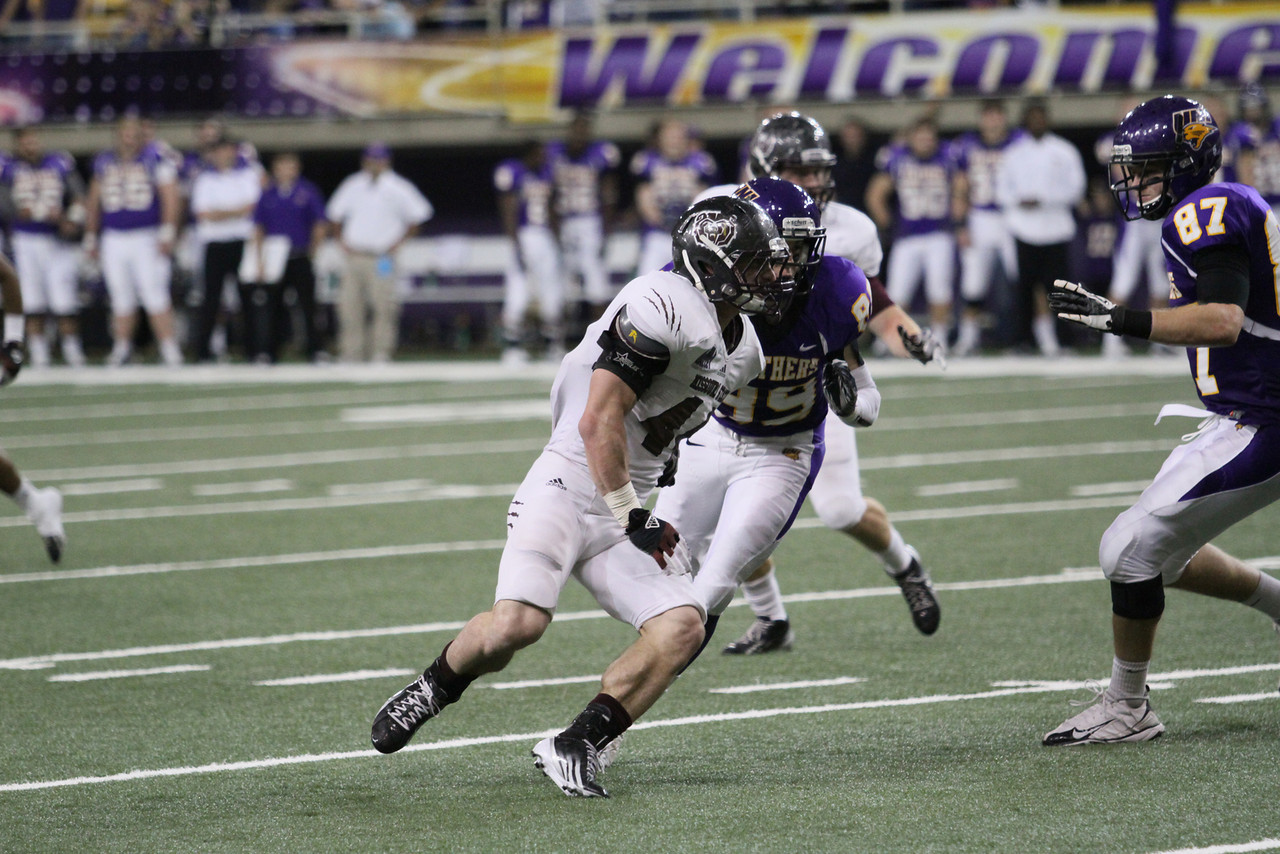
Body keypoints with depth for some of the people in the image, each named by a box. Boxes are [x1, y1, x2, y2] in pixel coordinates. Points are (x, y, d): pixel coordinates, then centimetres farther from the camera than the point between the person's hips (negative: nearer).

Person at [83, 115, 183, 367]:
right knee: (121, 299, 6)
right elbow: (94, 202, 20)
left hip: (147, 239, -4)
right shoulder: (104, 164, 12)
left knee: (155, 296, -10)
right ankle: (121, 349, 14)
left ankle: (170, 350, -8)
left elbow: (170, 198, -5)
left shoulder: (156, 160, -1)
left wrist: (167, 233, -12)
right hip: (114, 240, 4)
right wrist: (90, 238, 20)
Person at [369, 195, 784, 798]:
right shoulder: (663, 307, -17)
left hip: (625, 505, 8)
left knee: (682, 628, -13)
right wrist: (631, 519, -16)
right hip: (567, 489, -8)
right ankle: (429, 692, 7)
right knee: (518, 623, -24)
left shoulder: (740, 351, 13)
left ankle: (573, 748, -9)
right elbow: (599, 424, -21)